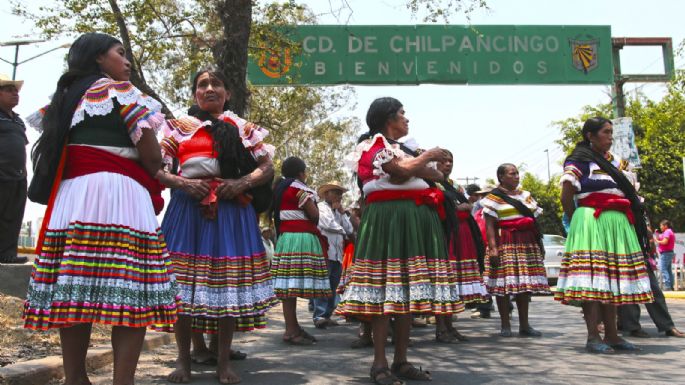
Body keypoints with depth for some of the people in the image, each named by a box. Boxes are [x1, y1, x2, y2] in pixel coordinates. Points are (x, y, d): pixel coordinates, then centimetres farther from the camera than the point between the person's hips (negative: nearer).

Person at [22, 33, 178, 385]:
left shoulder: (66, 97, 24)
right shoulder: (121, 91, 3)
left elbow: (60, 150, 19)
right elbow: (151, 155, -2)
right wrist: (153, 184, 16)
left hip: (70, 195, 8)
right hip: (116, 192, -7)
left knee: (75, 289, 4)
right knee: (131, 293, -9)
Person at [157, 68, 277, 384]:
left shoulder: (244, 129, 14)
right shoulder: (178, 127, 14)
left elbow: (267, 168, 9)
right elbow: (156, 168, 8)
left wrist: (243, 182, -9)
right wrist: (182, 183, -10)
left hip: (231, 210, 0)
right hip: (188, 208, 0)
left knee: (228, 282, 0)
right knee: (183, 282, -2)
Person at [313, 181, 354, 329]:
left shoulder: (338, 211, 25)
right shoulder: (320, 207, 4)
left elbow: (350, 230, 13)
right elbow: (328, 224, -12)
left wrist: (342, 211, 7)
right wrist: (342, 231, 5)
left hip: (338, 254, 7)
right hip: (324, 252, -7)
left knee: (333, 287, 7)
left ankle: (327, 315, 13)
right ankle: (319, 316, -15)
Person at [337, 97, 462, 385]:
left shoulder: (400, 148, 26)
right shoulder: (375, 144, -2)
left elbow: (431, 175, 20)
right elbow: (403, 171, -18)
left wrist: (416, 165, -1)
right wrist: (428, 156, -1)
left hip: (415, 222, 9)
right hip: (389, 219, -9)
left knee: (409, 291, 5)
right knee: (386, 291, -10)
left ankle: (401, 361, 10)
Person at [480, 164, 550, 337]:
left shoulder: (526, 195, 20)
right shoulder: (494, 197, 1)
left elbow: (534, 221, 21)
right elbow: (489, 224, -7)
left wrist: (539, 243, 16)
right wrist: (492, 247, -16)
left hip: (527, 243, 6)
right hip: (505, 243, -6)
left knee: (525, 283, 5)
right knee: (504, 282, -7)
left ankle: (524, 325, 12)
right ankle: (505, 326, 1)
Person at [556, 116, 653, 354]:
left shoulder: (615, 162, 21)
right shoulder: (578, 161, -1)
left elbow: (630, 195, 26)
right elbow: (566, 197, -5)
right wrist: (579, 222, -2)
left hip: (618, 225, 8)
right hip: (592, 224, -8)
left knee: (613, 280, 7)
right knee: (592, 279, -10)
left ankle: (611, 335, 12)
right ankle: (593, 337, -9)